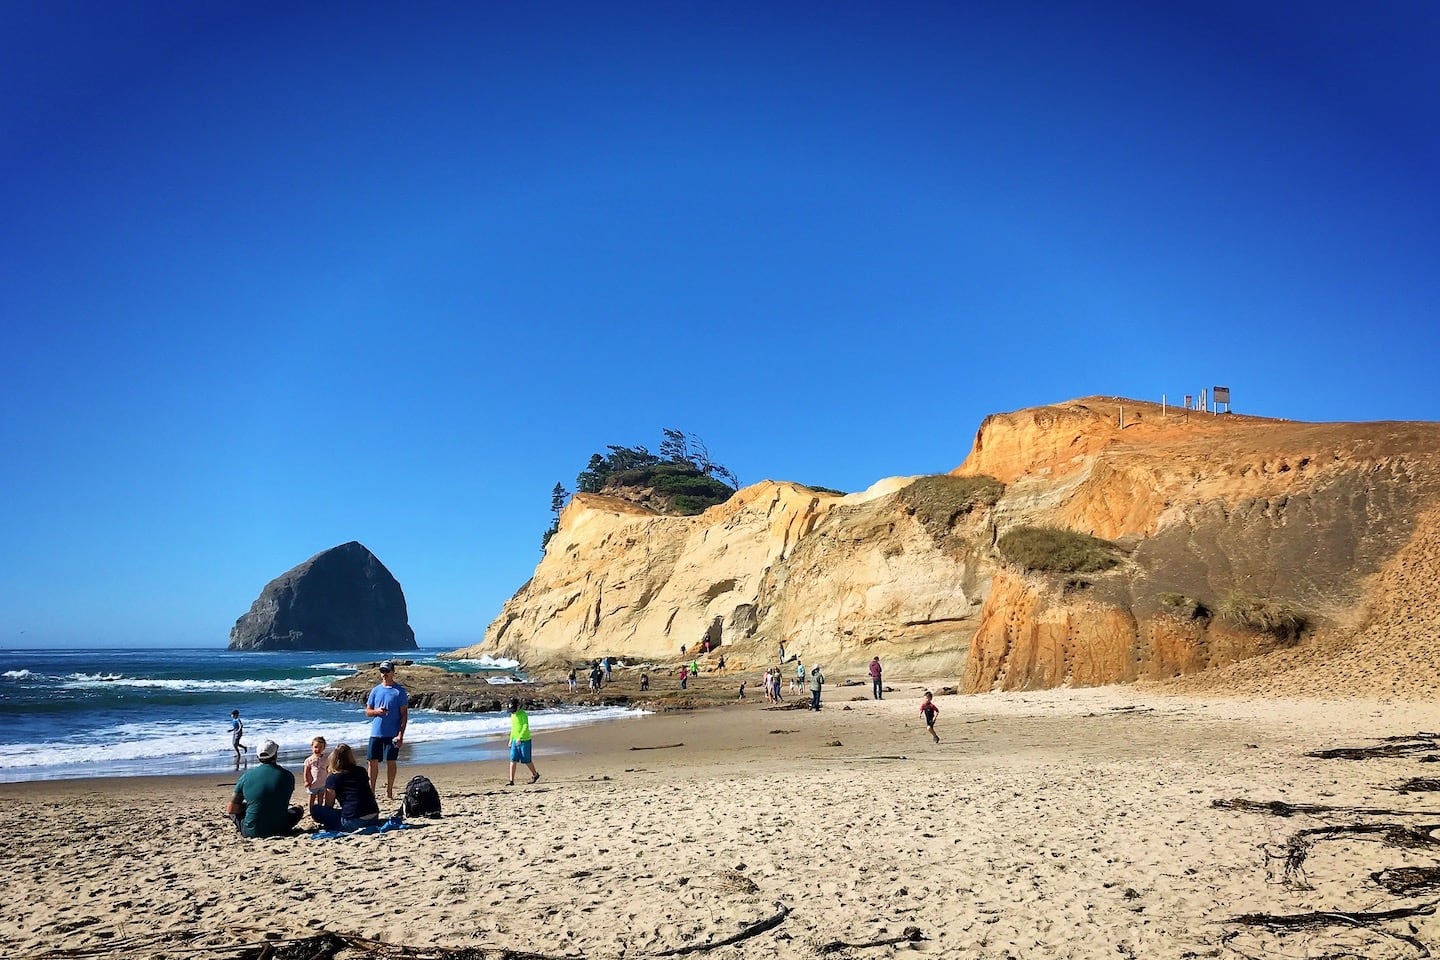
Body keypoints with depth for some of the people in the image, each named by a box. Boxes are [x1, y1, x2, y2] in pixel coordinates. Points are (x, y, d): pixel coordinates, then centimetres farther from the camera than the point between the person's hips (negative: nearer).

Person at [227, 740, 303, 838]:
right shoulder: (287, 776, -4)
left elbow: (231, 809, 1)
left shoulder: (246, 775, -4)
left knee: (229, 807, 24)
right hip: (279, 831, 1)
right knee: (298, 810, 29)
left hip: (250, 832, -1)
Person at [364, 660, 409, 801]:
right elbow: (367, 712, 12)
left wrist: (401, 734, -11)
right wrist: (377, 711, -12)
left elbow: (404, 714, -4)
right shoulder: (375, 690, 8)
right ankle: (371, 790, 14)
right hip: (376, 732, 3)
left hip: (392, 734, -3)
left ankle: (389, 792, 12)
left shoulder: (399, 691, -3)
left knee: (391, 762, 2)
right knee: (373, 762, 4)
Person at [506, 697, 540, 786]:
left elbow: (526, 727, -23)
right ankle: (511, 781, -3)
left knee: (527, 760, 4)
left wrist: (520, 738, -31)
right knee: (513, 760, -3)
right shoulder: (512, 715, 12)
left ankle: (535, 774, 26)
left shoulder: (523, 714, -13)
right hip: (515, 741, 7)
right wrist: (511, 740, 21)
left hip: (524, 741, -7)